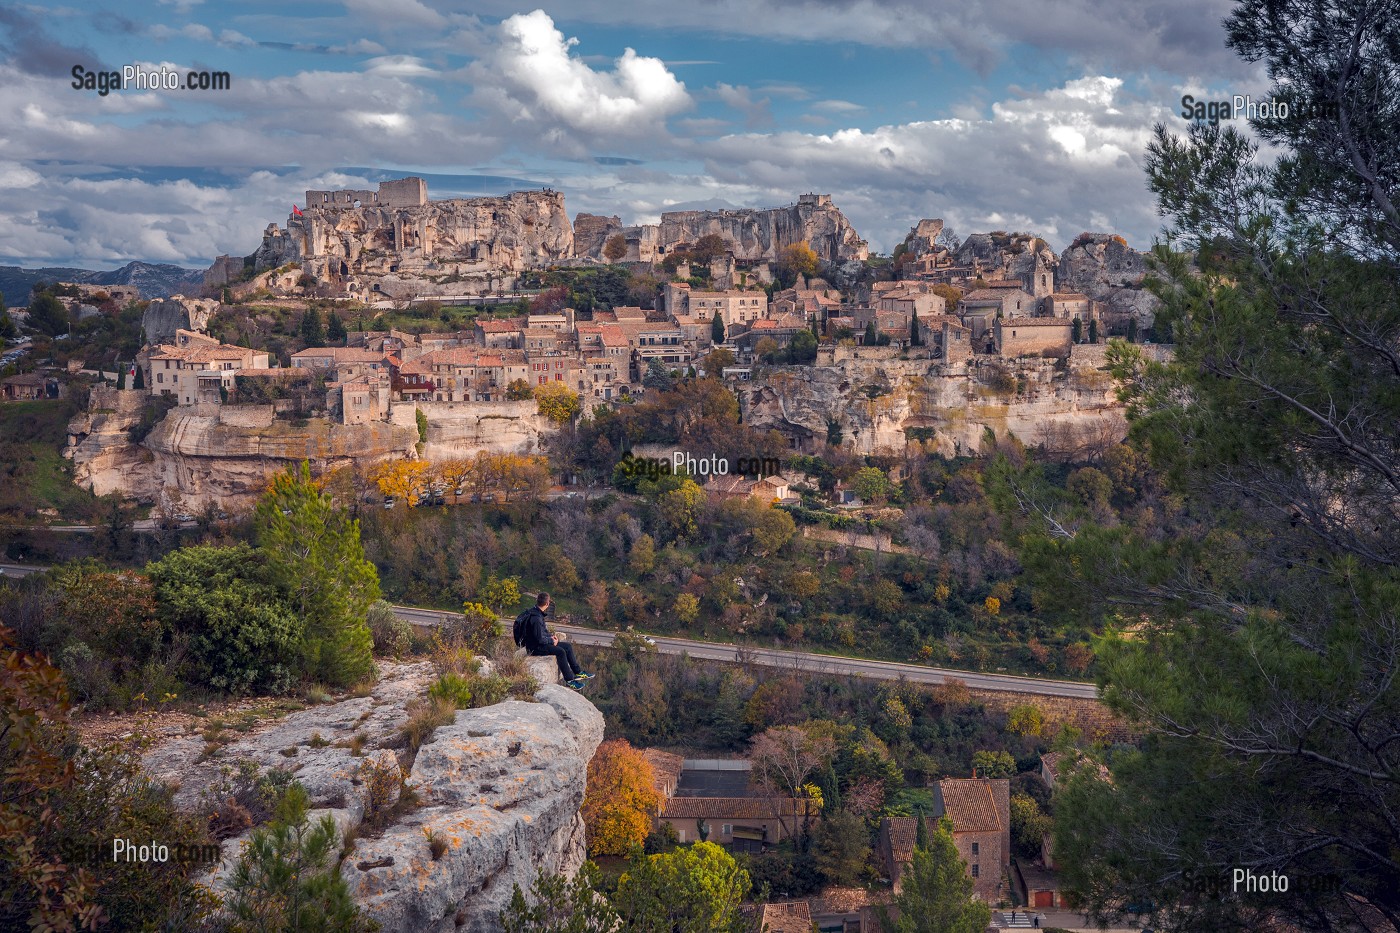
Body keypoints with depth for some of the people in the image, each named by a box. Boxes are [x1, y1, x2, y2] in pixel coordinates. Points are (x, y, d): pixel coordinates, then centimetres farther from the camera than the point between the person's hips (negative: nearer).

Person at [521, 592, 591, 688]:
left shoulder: (538, 614, 7)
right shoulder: (536, 618, -26)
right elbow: (539, 638, -26)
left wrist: (551, 635, 5)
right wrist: (552, 641, -11)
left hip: (542, 643, 10)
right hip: (535, 648, -10)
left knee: (568, 646, 6)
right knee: (560, 652, -25)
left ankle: (578, 672, 11)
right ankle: (569, 680, -17)